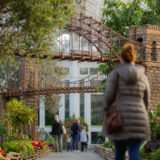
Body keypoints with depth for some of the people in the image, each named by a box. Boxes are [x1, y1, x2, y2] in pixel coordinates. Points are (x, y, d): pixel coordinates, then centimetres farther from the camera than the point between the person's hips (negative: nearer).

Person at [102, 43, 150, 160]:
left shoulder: (115, 74, 0)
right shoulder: (143, 77, 8)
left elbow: (109, 95, -9)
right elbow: (146, 100, 11)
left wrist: (107, 111, 7)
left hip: (118, 119, -1)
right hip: (137, 119, 1)